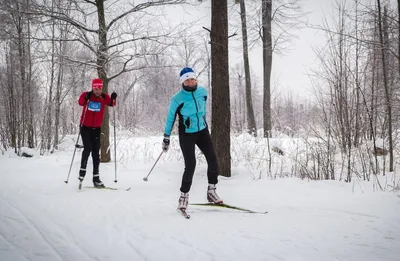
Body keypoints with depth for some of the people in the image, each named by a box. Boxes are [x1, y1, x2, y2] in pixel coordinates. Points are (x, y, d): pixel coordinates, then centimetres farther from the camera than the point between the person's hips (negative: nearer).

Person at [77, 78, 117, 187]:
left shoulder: (104, 97, -3)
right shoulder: (86, 95, -9)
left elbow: (111, 103, -20)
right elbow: (80, 102, -29)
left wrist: (113, 98, -41)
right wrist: (85, 98, -50)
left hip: (97, 128, 2)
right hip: (85, 127, -2)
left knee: (96, 152, 4)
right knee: (88, 148, -17)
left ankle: (96, 178, 7)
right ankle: (82, 170, 1)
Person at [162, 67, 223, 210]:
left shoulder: (203, 91, -3)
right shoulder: (177, 99, -15)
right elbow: (170, 118, -5)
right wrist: (166, 137, 0)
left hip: (202, 131, 4)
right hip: (186, 135, -4)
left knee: (213, 160, -7)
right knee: (190, 165, -14)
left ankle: (211, 191, 9)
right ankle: (184, 196, 2)